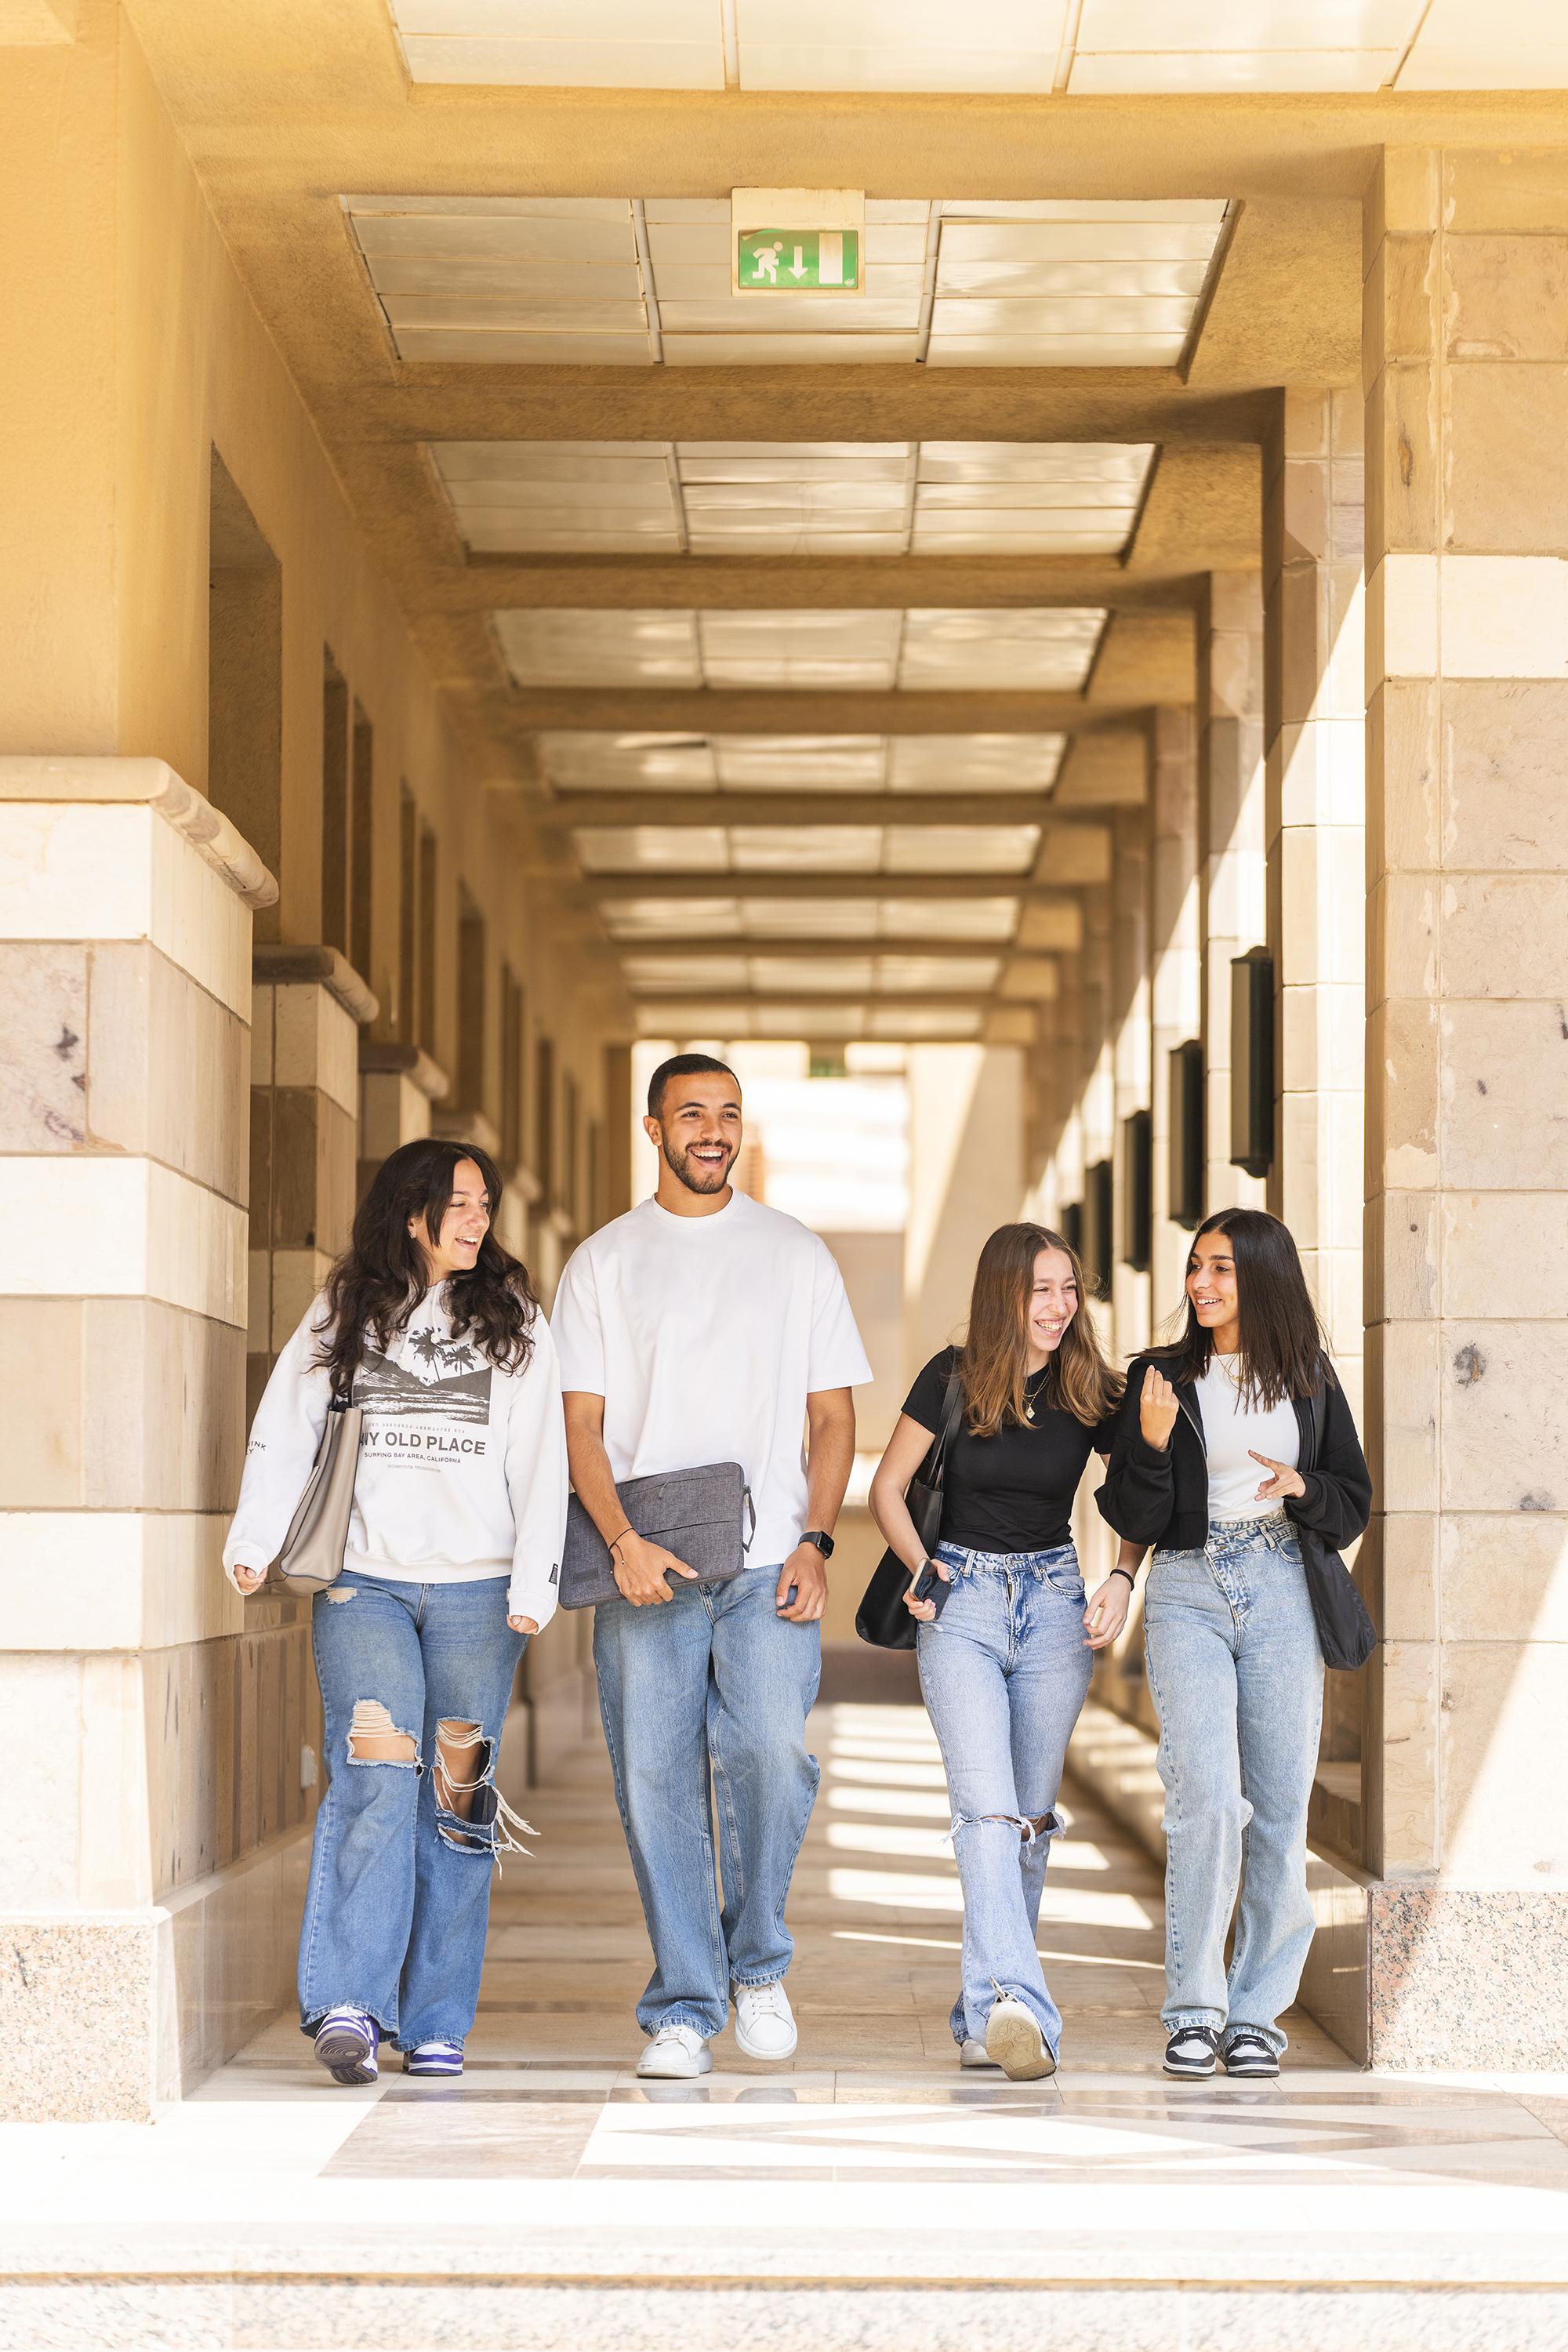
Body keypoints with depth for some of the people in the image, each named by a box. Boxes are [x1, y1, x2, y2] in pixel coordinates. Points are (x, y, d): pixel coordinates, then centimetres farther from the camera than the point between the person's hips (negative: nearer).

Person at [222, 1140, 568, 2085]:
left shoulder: (514, 1321, 11)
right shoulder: (341, 1314, 10)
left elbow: (541, 1460, 6)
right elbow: (285, 1431, 7)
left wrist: (534, 1584, -3)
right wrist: (255, 1540, -6)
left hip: (476, 1591, 1)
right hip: (363, 1585, -1)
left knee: (456, 1797, 1)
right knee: (376, 1779, -16)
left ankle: (436, 2024, 7)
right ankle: (349, 2004, -18)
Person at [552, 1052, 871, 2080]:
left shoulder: (797, 1254, 12)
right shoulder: (604, 1262, 10)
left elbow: (834, 1416, 11)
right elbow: (582, 1424, 5)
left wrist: (815, 1543, -3)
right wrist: (625, 1541, -11)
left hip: (768, 1564, 0)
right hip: (645, 1570, 1)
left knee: (771, 1752, -17)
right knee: (657, 1782, -2)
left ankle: (757, 1963, 5)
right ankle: (684, 2008, 7)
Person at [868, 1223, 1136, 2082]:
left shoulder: (1088, 1392, 1)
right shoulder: (953, 1378, -4)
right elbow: (887, 1486, 4)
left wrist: (1121, 1581, -4)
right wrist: (921, 1568, -9)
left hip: (1054, 1604, 3)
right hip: (963, 1601, -3)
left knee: (1031, 1817, 6)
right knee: (987, 1809, -18)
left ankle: (984, 2014, 17)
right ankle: (1017, 2007, -32)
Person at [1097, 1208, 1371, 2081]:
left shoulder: (1308, 1378, 9)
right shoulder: (1164, 1378, 6)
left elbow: (1354, 1508, 11)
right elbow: (1134, 1520, 2)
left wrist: (1303, 1485, -9)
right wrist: (1152, 1442, -14)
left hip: (1283, 1592, 2)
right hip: (1188, 1592, -1)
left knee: (1280, 1810, 0)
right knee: (1207, 1800, -16)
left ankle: (1256, 2010, 12)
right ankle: (1194, 2009, -5)